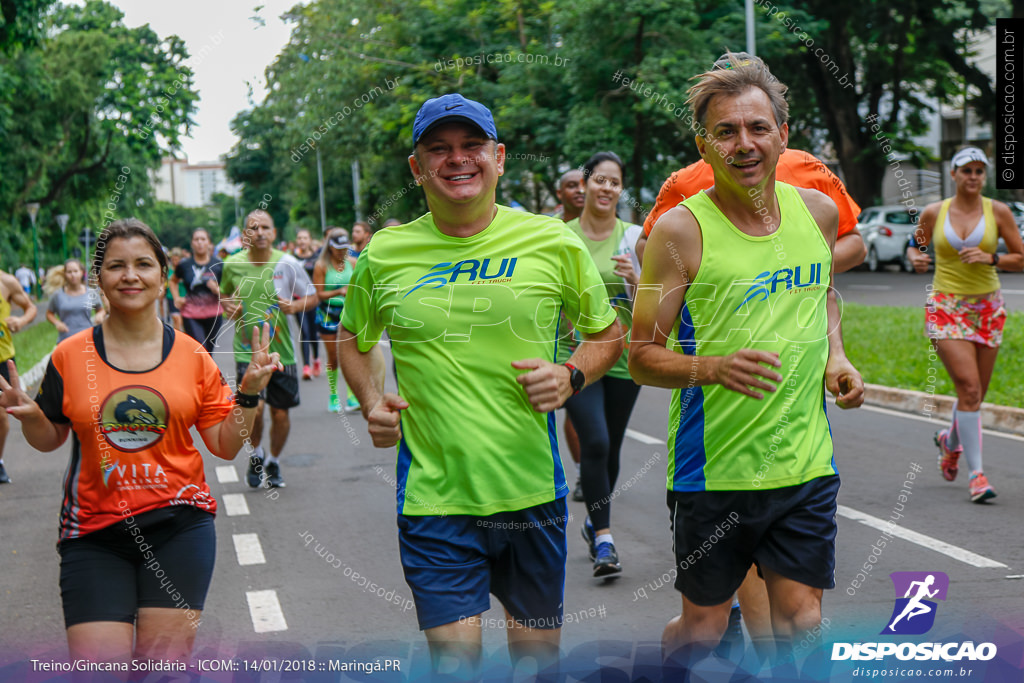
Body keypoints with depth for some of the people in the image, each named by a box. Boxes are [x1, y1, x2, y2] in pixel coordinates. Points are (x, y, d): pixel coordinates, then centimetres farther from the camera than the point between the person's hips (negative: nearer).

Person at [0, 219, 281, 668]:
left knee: (165, 662, 4)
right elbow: (49, 440, 11)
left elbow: (225, 446, 4)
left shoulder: (192, 356, 1)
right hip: (93, 533, 0)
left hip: (178, 525, 1)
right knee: (99, 667, -6)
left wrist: (249, 394, -10)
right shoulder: (70, 356, 0)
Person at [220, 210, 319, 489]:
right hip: (247, 350, 0)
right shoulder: (232, 264, 1)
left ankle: (273, 462, 33)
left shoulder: (288, 264, -3)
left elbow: (312, 297, 5)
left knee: (280, 413, 6)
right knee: (253, 407, -17)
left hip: (281, 350, 1)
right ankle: (256, 454, 14)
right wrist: (228, 307, -3)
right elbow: (224, 295, 19)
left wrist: (295, 306, -15)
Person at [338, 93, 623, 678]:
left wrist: (571, 377, -8)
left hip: (533, 491, 1)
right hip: (434, 496, -1)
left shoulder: (554, 242, 0)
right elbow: (354, 338, 18)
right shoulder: (385, 254, 1)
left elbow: (608, 333, 11)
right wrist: (372, 401, 1)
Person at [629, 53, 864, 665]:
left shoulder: (819, 210, 4)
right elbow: (643, 354, -9)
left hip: (806, 464, 4)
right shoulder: (681, 229, -11)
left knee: (802, 623, 4)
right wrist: (714, 368, -28)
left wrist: (836, 358, 6)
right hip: (714, 470, -3)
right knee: (703, 627, 9)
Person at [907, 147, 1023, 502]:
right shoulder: (934, 212, 1)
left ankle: (950, 440, 40)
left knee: (976, 394, 8)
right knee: (968, 388, -15)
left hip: (988, 308, 2)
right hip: (946, 307, -2)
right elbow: (914, 246, 15)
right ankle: (976, 473, -9)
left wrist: (990, 258, -15)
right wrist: (916, 259, -8)